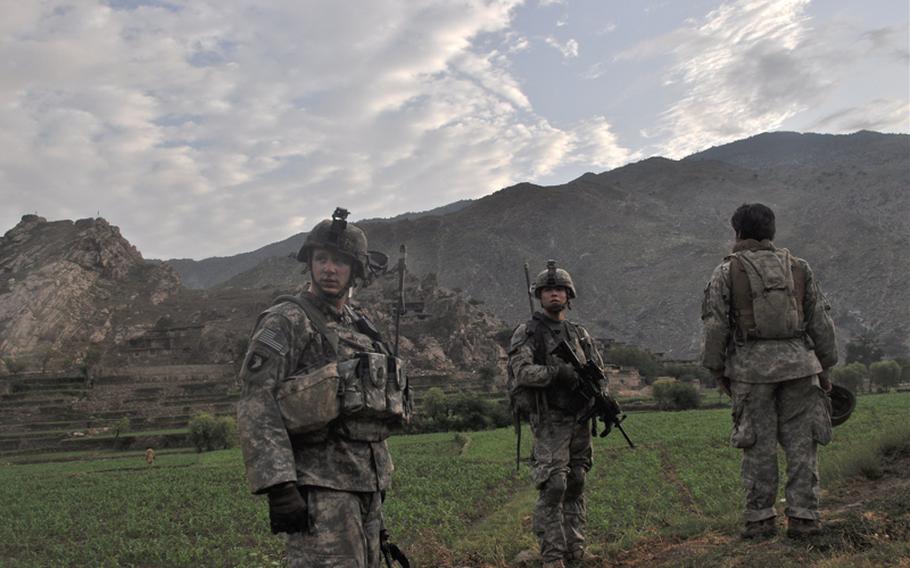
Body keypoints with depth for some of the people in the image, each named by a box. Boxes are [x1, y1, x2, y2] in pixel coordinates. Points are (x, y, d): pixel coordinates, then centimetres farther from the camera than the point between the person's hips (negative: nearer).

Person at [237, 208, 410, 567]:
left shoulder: (360, 327, 15)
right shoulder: (286, 322, -8)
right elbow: (255, 405, -17)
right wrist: (278, 486, -25)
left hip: (367, 482, 8)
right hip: (321, 486, -8)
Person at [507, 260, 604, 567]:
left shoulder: (580, 334, 13)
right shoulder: (528, 333, -4)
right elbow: (522, 372, -18)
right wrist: (558, 372, -27)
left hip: (581, 420, 6)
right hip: (551, 421, -6)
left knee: (575, 485, 11)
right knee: (553, 486, -10)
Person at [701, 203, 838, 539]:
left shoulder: (727, 272, 1)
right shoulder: (799, 268, 11)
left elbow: (715, 326, -2)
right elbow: (821, 322, 12)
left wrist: (717, 371, 7)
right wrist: (825, 367, 18)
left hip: (751, 367, -2)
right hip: (798, 364, 2)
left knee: (759, 447, 4)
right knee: (801, 443, 7)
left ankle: (760, 519, 8)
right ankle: (803, 517, 8)